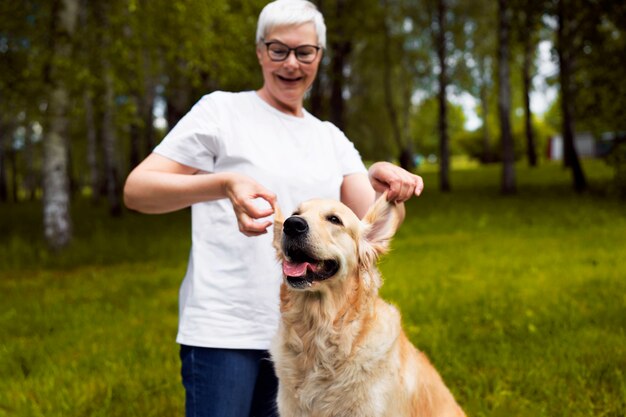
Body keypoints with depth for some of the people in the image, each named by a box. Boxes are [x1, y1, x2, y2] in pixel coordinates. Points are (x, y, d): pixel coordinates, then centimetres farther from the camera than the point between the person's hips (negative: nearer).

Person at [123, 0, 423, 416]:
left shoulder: (331, 139, 13)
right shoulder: (222, 110, -1)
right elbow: (136, 190, -10)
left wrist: (384, 185, -22)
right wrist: (225, 184, -27)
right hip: (224, 331, -5)